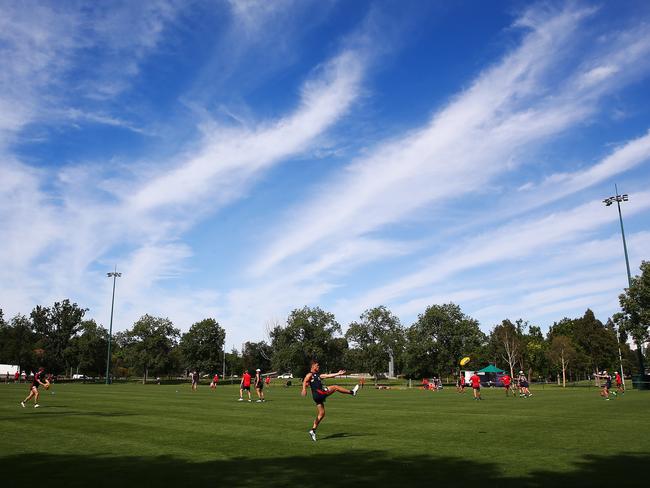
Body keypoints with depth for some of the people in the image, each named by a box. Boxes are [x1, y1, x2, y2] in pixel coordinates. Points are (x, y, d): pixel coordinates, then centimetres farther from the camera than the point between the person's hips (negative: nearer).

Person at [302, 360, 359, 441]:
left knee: (321, 414, 8)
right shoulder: (310, 374, 0)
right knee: (335, 387, -2)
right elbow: (304, 382, -16)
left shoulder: (318, 375, 27)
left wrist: (338, 373, 25)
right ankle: (352, 392, 9)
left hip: (320, 396, 9)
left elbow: (328, 376, 27)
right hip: (317, 393, -9)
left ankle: (313, 430, 8)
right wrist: (304, 389, -34)